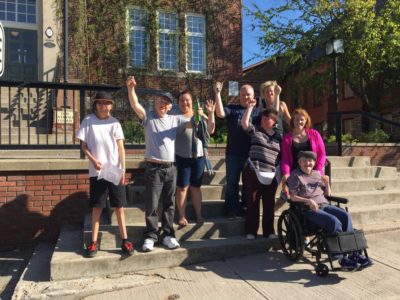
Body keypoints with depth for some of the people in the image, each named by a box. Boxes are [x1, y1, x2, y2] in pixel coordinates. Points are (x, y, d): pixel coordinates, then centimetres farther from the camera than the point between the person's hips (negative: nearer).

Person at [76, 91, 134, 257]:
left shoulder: (115, 123, 4)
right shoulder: (88, 121, 2)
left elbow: (121, 148, 2)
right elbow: (84, 145, 4)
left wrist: (123, 170, -5)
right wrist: (93, 160, -13)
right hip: (97, 171, 0)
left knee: (119, 206, 5)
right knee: (97, 207, 6)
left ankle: (124, 240, 14)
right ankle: (94, 242, 17)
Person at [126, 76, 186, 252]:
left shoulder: (175, 120, 9)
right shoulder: (148, 117, 1)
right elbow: (135, 105, -14)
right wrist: (131, 88, -30)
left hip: (171, 168, 3)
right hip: (153, 168, -3)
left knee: (169, 204, 10)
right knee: (151, 204, 3)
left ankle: (168, 235, 21)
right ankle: (150, 236, 16)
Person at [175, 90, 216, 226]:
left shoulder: (200, 115, 8)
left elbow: (210, 130, 1)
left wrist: (211, 113, -10)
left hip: (199, 157, 3)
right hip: (182, 157, -2)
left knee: (196, 187, 13)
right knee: (182, 188, 3)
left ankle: (198, 214, 23)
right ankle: (182, 216, 15)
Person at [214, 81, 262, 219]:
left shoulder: (259, 110, 9)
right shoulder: (232, 108, 3)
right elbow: (220, 113, -14)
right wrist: (217, 93, -18)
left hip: (251, 154, 2)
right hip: (233, 153, -1)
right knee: (232, 182, 7)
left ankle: (246, 208, 30)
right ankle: (231, 210, 20)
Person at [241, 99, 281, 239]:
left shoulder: (278, 137, 13)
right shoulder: (255, 130, 7)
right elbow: (244, 123, -11)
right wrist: (250, 107, -13)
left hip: (270, 175, 3)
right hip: (253, 172, -2)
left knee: (269, 203, 8)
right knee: (253, 202, 3)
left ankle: (269, 230, 20)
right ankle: (251, 231, 12)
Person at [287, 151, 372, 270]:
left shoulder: (317, 174, 20)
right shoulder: (295, 175, 3)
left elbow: (327, 194, 22)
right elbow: (292, 197, -6)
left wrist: (327, 183, 3)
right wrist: (308, 201, -20)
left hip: (324, 205, 6)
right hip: (309, 210, -6)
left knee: (345, 216, -21)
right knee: (334, 221, -28)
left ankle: (352, 252, -19)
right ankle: (342, 257, -23)